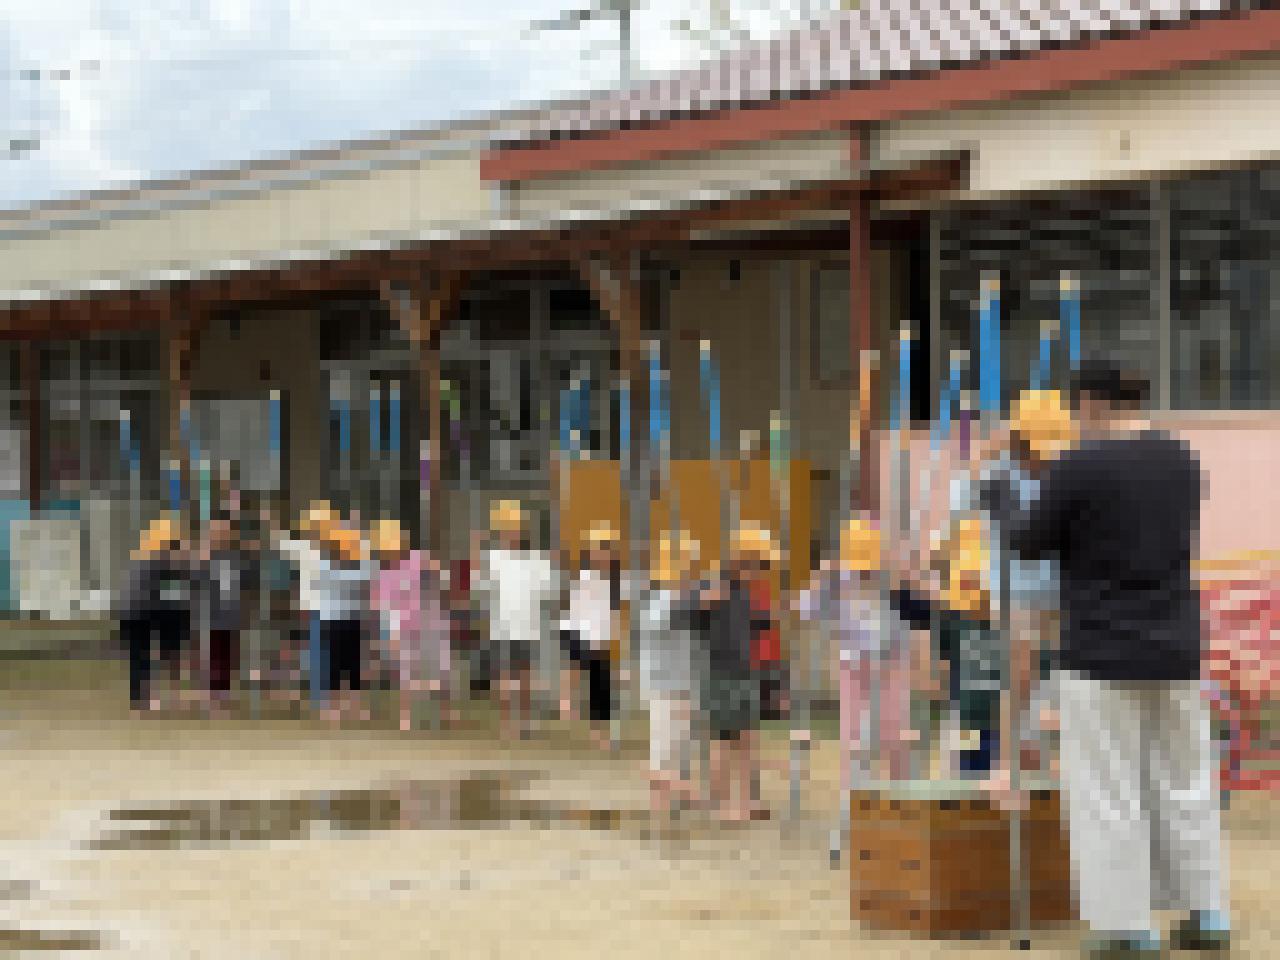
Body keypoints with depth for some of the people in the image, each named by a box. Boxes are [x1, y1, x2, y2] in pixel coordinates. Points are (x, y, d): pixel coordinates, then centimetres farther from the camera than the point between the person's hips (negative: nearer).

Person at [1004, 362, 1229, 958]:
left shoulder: (1079, 466, -13)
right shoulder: (1182, 461, 6)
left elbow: (1029, 543, -4)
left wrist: (1002, 501, 18)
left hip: (1102, 656, -6)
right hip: (1176, 652, 6)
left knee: (1110, 797, 1)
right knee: (1186, 785, 14)